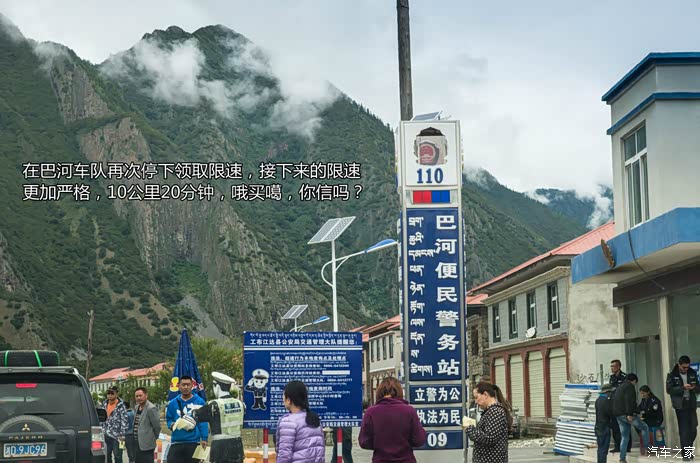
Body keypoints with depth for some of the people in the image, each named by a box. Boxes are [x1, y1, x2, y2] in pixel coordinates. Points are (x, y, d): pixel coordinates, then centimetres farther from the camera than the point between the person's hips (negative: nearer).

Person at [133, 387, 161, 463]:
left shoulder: (151, 408, -16)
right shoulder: (137, 407, 11)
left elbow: (157, 426, -14)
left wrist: (153, 439, -3)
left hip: (146, 445, -9)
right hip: (136, 444, 9)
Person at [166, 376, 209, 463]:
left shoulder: (199, 402, -1)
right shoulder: (173, 403, 7)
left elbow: (203, 422, -2)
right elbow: (169, 420, 14)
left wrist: (204, 438, -10)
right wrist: (171, 425, -9)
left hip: (194, 442, -1)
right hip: (176, 442, 1)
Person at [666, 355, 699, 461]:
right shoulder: (672, 375, -3)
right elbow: (669, 390, -9)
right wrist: (682, 388, -21)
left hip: (691, 405, 4)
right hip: (680, 406, -4)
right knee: (684, 431, -4)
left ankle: (689, 450, 24)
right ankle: (686, 454, 1)